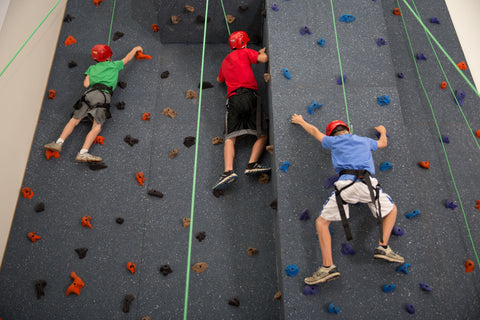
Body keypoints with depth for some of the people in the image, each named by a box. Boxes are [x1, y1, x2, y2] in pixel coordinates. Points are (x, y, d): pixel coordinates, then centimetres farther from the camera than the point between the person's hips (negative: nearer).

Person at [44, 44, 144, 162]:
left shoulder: (92, 68, 25)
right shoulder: (114, 65, 22)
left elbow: (86, 84, 13)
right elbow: (127, 58, 37)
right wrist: (135, 49, 52)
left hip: (90, 93, 3)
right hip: (103, 96, -3)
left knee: (74, 120, 9)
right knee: (96, 127, -10)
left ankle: (59, 142, -4)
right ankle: (83, 153, -24)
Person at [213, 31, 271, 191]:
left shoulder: (225, 61, 29)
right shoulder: (245, 52, 13)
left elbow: (219, 80, 44)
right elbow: (264, 59, 0)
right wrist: (262, 52, 21)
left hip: (232, 99, 4)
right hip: (248, 95, -4)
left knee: (230, 138, -5)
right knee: (262, 135, 3)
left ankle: (228, 171, -25)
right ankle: (252, 164, -15)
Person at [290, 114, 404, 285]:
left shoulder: (334, 141, 24)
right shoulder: (364, 140, 30)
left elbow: (314, 131, 40)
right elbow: (383, 143, 51)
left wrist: (301, 121, 59)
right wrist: (382, 131, 73)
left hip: (346, 184, -2)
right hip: (368, 183, 2)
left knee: (322, 222, 8)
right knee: (391, 210, 29)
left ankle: (328, 266, -6)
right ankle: (383, 247, 11)